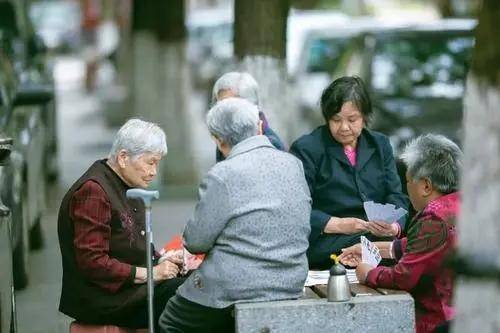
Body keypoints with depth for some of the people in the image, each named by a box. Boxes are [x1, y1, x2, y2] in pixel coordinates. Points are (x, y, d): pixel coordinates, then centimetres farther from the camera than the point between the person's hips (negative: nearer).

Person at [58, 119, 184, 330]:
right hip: (103, 298, -9)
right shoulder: (93, 191, -15)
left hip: (133, 287, 9)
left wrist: (159, 260, 4)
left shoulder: (128, 187, 16)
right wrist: (149, 273, -19)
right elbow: (91, 262, -20)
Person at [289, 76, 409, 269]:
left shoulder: (380, 145, 18)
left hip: (381, 237, 5)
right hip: (326, 242, -5)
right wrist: (338, 225, -19)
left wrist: (394, 227, -13)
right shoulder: (306, 149, 3)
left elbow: (396, 198, 10)